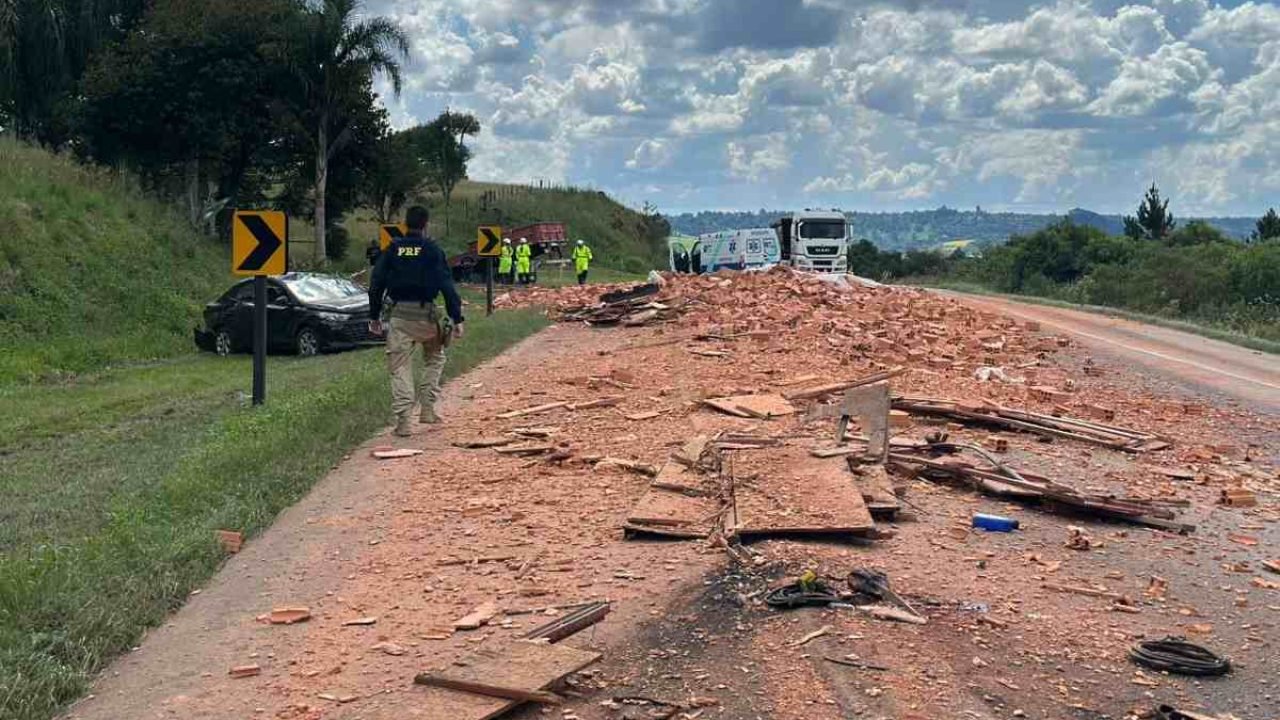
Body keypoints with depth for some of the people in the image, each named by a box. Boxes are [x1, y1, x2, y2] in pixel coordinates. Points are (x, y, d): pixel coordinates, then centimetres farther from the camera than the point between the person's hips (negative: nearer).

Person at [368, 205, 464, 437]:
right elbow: (447, 286, -6)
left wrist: (374, 316, 15)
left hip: (399, 314, 1)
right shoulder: (432, 250, -2)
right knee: (435, 359, 20)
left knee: (400, 368, 4)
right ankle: (427, 409, 11)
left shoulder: (393, 249, 6)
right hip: (426, 314, -1)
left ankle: (404, 420, -5)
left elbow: (376, 283, 7)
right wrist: (457, 319, -4)